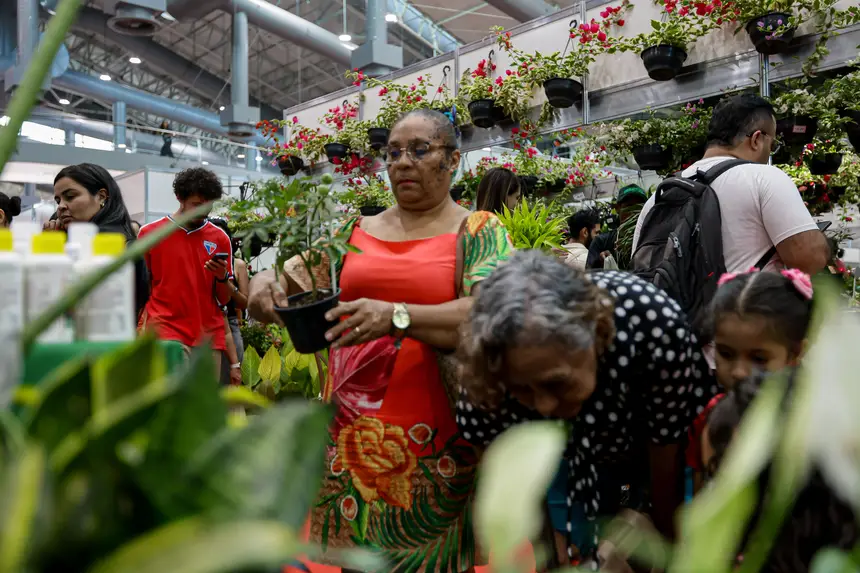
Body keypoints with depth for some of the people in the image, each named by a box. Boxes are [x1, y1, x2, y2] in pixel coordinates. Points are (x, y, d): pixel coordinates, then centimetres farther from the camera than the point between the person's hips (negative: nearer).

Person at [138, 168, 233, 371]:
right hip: (166, 331, -3)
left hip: (209, 336, 3)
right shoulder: (150, 233, 1)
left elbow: (224, 299, 9)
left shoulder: (220, 238, 6)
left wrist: (222, 277, -11)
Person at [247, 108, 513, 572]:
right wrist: (265, 283, -9)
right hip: (348, 431, 4)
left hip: (432, 441, -3)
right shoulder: (357, 232, 11)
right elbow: (296, 290, 14)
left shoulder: (478, 232, -1)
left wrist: (396, 316, -29)